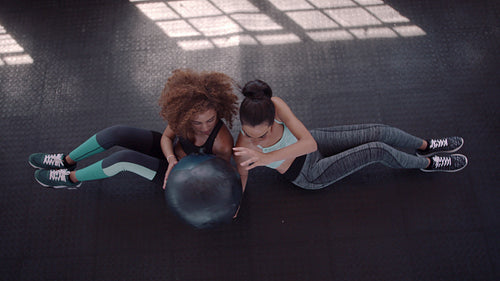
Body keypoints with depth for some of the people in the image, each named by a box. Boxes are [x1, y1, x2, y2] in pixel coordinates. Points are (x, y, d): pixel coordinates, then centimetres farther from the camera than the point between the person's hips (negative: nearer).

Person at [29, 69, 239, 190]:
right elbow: (166, 137, -10)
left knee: (125, 157, -25)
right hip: (172, 152, 5)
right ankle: (67, 161, 11)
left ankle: (72, 178, 3)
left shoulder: (223, 143, -35)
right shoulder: (184, 109, -25)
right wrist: (171, 159, -31)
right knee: (117, 133, -15)